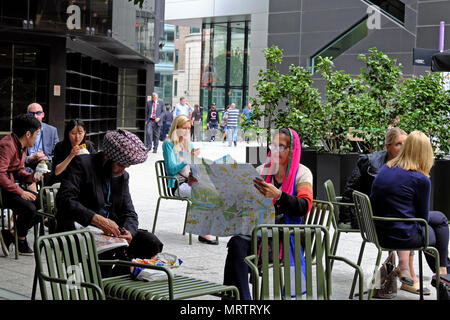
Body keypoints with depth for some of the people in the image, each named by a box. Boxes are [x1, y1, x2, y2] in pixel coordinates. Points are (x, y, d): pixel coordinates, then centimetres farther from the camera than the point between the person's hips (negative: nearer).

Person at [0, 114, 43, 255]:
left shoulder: (22, 146, 11)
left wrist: (31, 176, -6)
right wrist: (20, 192, -27)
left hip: (12, 185, 10)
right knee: (29, 208, -26)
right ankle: (21, 241, 1)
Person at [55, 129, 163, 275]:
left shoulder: (122, 176, 13)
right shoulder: (81, 163, -9)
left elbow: (129, 213, 12)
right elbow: (65, 200, -22)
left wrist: (129, 232, -13)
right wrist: (98, 220, -31)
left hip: (111, 230, 7)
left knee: (152, 243, -9)